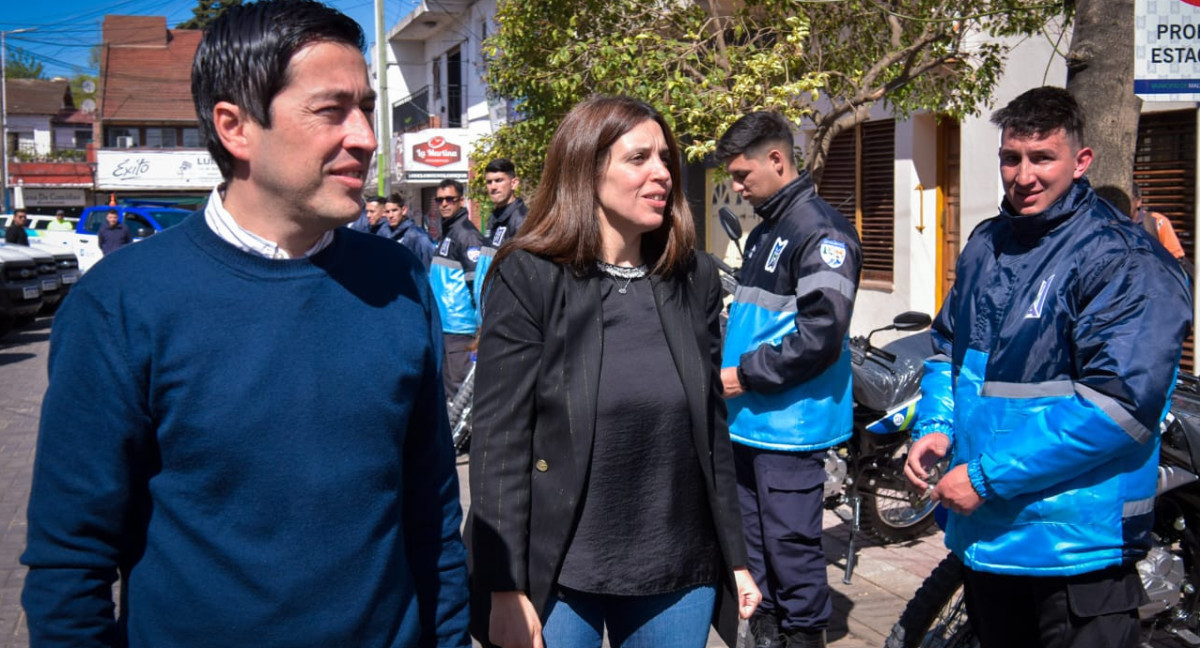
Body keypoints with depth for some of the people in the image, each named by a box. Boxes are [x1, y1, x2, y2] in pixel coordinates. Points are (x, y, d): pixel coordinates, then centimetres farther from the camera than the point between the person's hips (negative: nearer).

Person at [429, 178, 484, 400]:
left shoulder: (467, 234, -11)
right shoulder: (445, 235, 18)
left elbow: (478, 280, -17)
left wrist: (482, 324, -21)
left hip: (460, 328, -9)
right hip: (443, 325, 9)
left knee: (458, 386, -7)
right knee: (446, 388, 16)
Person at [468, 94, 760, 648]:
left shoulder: (695, 279, 4)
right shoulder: (528, 278, -9)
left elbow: (712, 428, 9)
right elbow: (499, 442, -10)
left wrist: (735, 558, 10)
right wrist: (507, 589, -13)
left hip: (678, 578, 4)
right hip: (558, 578, -4)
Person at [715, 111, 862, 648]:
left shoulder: (821, 230, -14)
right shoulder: (763, 232, 17)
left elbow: (821, 334, -22)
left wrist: (745, 375, -16)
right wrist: (722, 366, 14)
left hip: (790, 422, -9)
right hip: (749, 419, 9)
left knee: (791, 542, -2)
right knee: (754, 535, 17)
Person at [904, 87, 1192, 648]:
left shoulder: (1125, 260, -15)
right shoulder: (985, 243, 10)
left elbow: (1119, 405, -23)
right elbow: (947, 344, 20)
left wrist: (986, 476, -23)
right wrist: (935, 428, 1)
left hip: (1077, 541, -7)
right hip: (983, 532, 7)